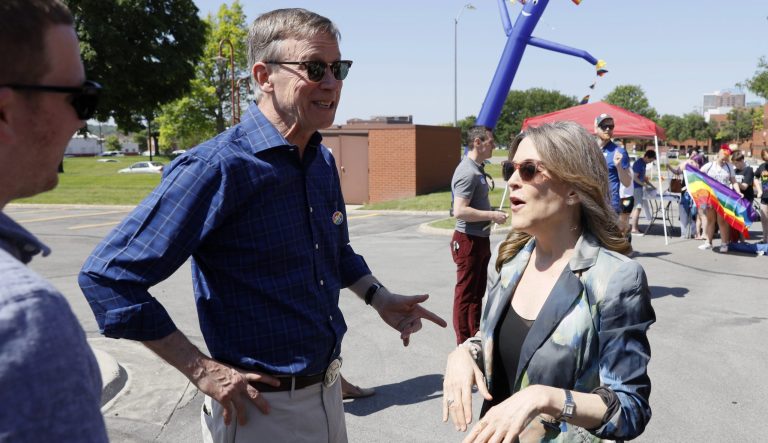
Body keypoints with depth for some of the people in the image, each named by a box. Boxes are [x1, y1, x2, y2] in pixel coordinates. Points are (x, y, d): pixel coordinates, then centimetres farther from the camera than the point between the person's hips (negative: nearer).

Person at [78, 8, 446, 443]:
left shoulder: (324, 162, 3)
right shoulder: (218, 166, -21)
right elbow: (109, 276, -20)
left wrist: (378, 297, 6)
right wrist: (201, 370, -19)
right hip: (261, 406, -7)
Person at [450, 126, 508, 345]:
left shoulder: (477, 169, 10)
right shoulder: (468, 172, -20)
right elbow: (459, 211, -27)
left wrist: (491, 213, 13)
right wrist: (492, 215, -20)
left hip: (481, 238, 10)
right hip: (469, 240, -10)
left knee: (478, 291, 20)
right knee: (465, 293, 1)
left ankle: (476, 335, 33)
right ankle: (464, 343, 12)